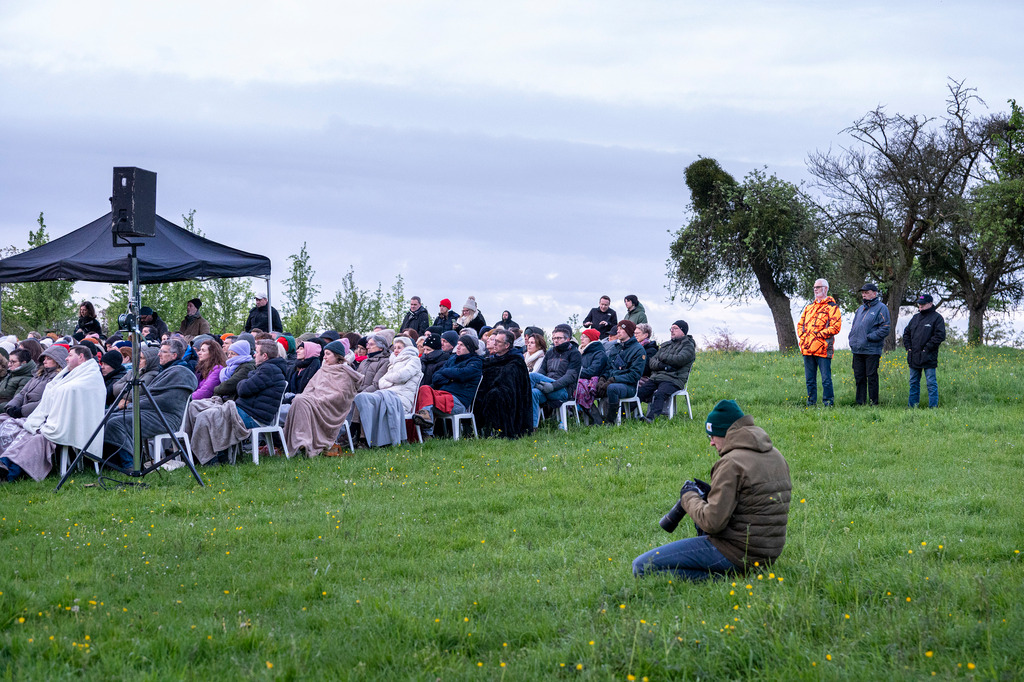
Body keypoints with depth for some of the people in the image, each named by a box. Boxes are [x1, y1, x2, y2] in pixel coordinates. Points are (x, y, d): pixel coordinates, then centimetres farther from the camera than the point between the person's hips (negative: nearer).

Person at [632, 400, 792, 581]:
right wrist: (710, 497, 14)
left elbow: (713, 523, -22)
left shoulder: (732, 463, -18)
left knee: (641, 566, -12)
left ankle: (719, 578, -13)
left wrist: (689, 497, -3)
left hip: (737, 552, -10)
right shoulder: (776, 456, 11)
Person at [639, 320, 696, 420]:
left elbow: (679, 360, -12)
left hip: (673, 379, -7)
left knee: (659, 394, -35)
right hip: (656, 376, 7)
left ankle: (651, 418, -50)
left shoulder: (688, 346, 7)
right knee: (639, 392, -16)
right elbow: (652, 362, 19)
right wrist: (660, 365, -5)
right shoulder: (665, 345, 28)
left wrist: (662, 357, 2)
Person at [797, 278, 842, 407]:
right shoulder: (809, 307, 20)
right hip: (807, 348, 7)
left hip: (822, 349, -7)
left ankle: (828, 403, 0)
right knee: (810, 379, 11)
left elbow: (836, 327, -11)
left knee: (826, 379, -6)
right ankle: (811, 403, 17)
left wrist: (819, 335, -14)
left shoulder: (832, 307, -1)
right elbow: (800, 323, 24)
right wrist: (802, 335, 4)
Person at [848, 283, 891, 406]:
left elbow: (885, 329, -10)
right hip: (857, 349, 7)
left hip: (871, 350, -7)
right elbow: (853, 326, 27)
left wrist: (869, 337, -16)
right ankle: (860, 402, 15)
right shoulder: (860, 309, 20)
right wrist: (852, 339, 9)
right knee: (859, 377, 9)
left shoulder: (881, 308, -3)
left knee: (871, 377, -4)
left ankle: (873, 402, 1)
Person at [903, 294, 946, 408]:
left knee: (931, 383, -4)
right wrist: (908, 347, 7)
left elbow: (940, 336, -12)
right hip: (914, 357, 7)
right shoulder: (915, 318, 16)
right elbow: (906, 333, 22)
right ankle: (912, 405, 19)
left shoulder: (937, 318, -4)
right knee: (914, 382, 12)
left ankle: (933, 406, -2)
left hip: (928, 358, -7)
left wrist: (927, 348, -14)